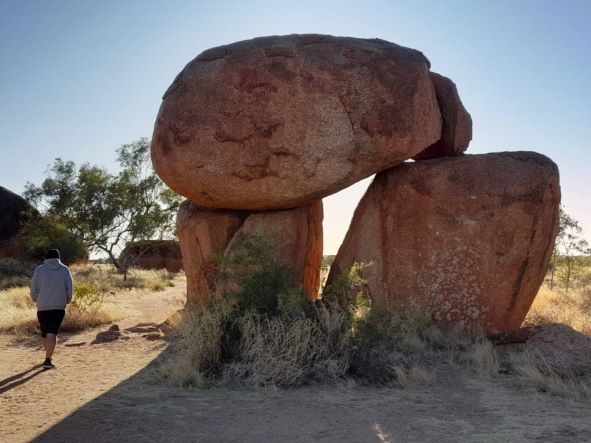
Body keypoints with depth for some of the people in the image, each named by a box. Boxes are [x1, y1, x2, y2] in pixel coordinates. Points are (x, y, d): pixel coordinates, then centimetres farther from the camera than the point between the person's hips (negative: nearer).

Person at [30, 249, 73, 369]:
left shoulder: (40, 269, -1)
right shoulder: (65, 270, 0)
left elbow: (34, 288, 2)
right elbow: (69, 288, 2)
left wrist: (35, 299, 21)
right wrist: (67, 300, 18)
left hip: (42, 306, 1)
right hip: (59, 306, -1)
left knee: (44, 332, 18)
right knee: (52, 333, -4)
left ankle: (48, 355, 32)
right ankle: (47, 360, -13)